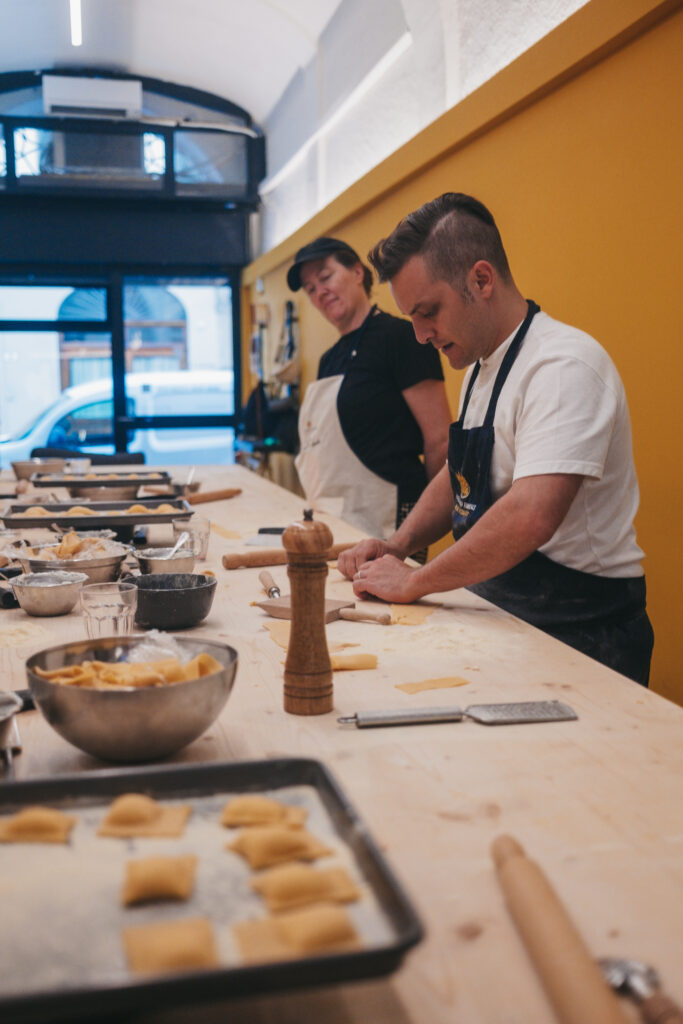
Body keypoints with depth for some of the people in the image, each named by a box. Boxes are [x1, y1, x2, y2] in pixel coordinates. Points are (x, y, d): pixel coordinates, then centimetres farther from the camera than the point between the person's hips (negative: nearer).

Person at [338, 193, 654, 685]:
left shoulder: (565, 365, -20)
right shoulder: (482, 367, 12)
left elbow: (530, 518, -31)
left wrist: (414, 581, -19)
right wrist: (398, 546, 5)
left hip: (579, 635, -8)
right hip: (505, 616, 8)